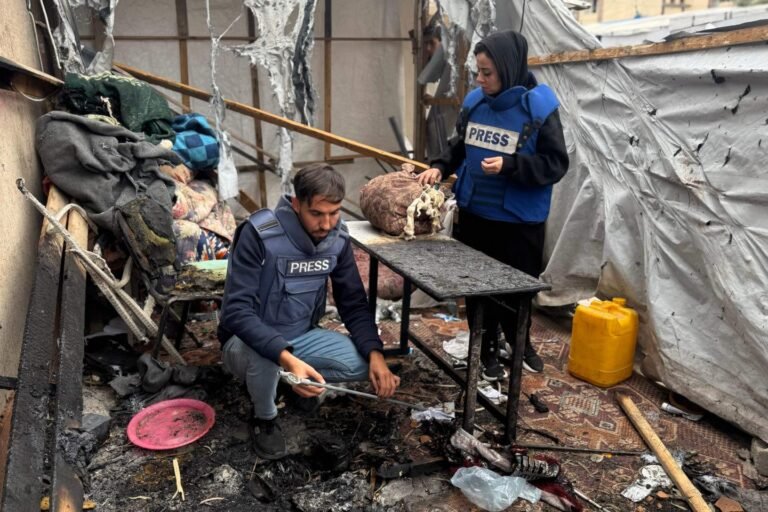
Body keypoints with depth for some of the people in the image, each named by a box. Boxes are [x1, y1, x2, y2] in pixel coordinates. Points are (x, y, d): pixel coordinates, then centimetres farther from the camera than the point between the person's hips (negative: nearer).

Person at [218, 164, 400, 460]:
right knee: (263, 358, -39)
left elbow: (353, 304, -3)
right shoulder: (260, 234, -27)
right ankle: (264, 418, -4)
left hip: (302, 336, 5)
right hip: (250, 341, -4)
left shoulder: (338, 238, -9)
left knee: (363, 363, -17)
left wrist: (375, 354, -21)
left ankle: (295, 380, 11)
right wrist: (286, 358, -46)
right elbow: (236, 311, -32)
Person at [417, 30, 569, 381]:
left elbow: (556, 164, -13)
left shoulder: (539, 107, -14)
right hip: (473, 212, 4)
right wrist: (440, 167, -5)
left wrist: (510, 165, -25)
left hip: (519, 220, -4)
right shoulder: (475, 101, 0)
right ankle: (488, 351, 33)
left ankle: (520, 342, 41)